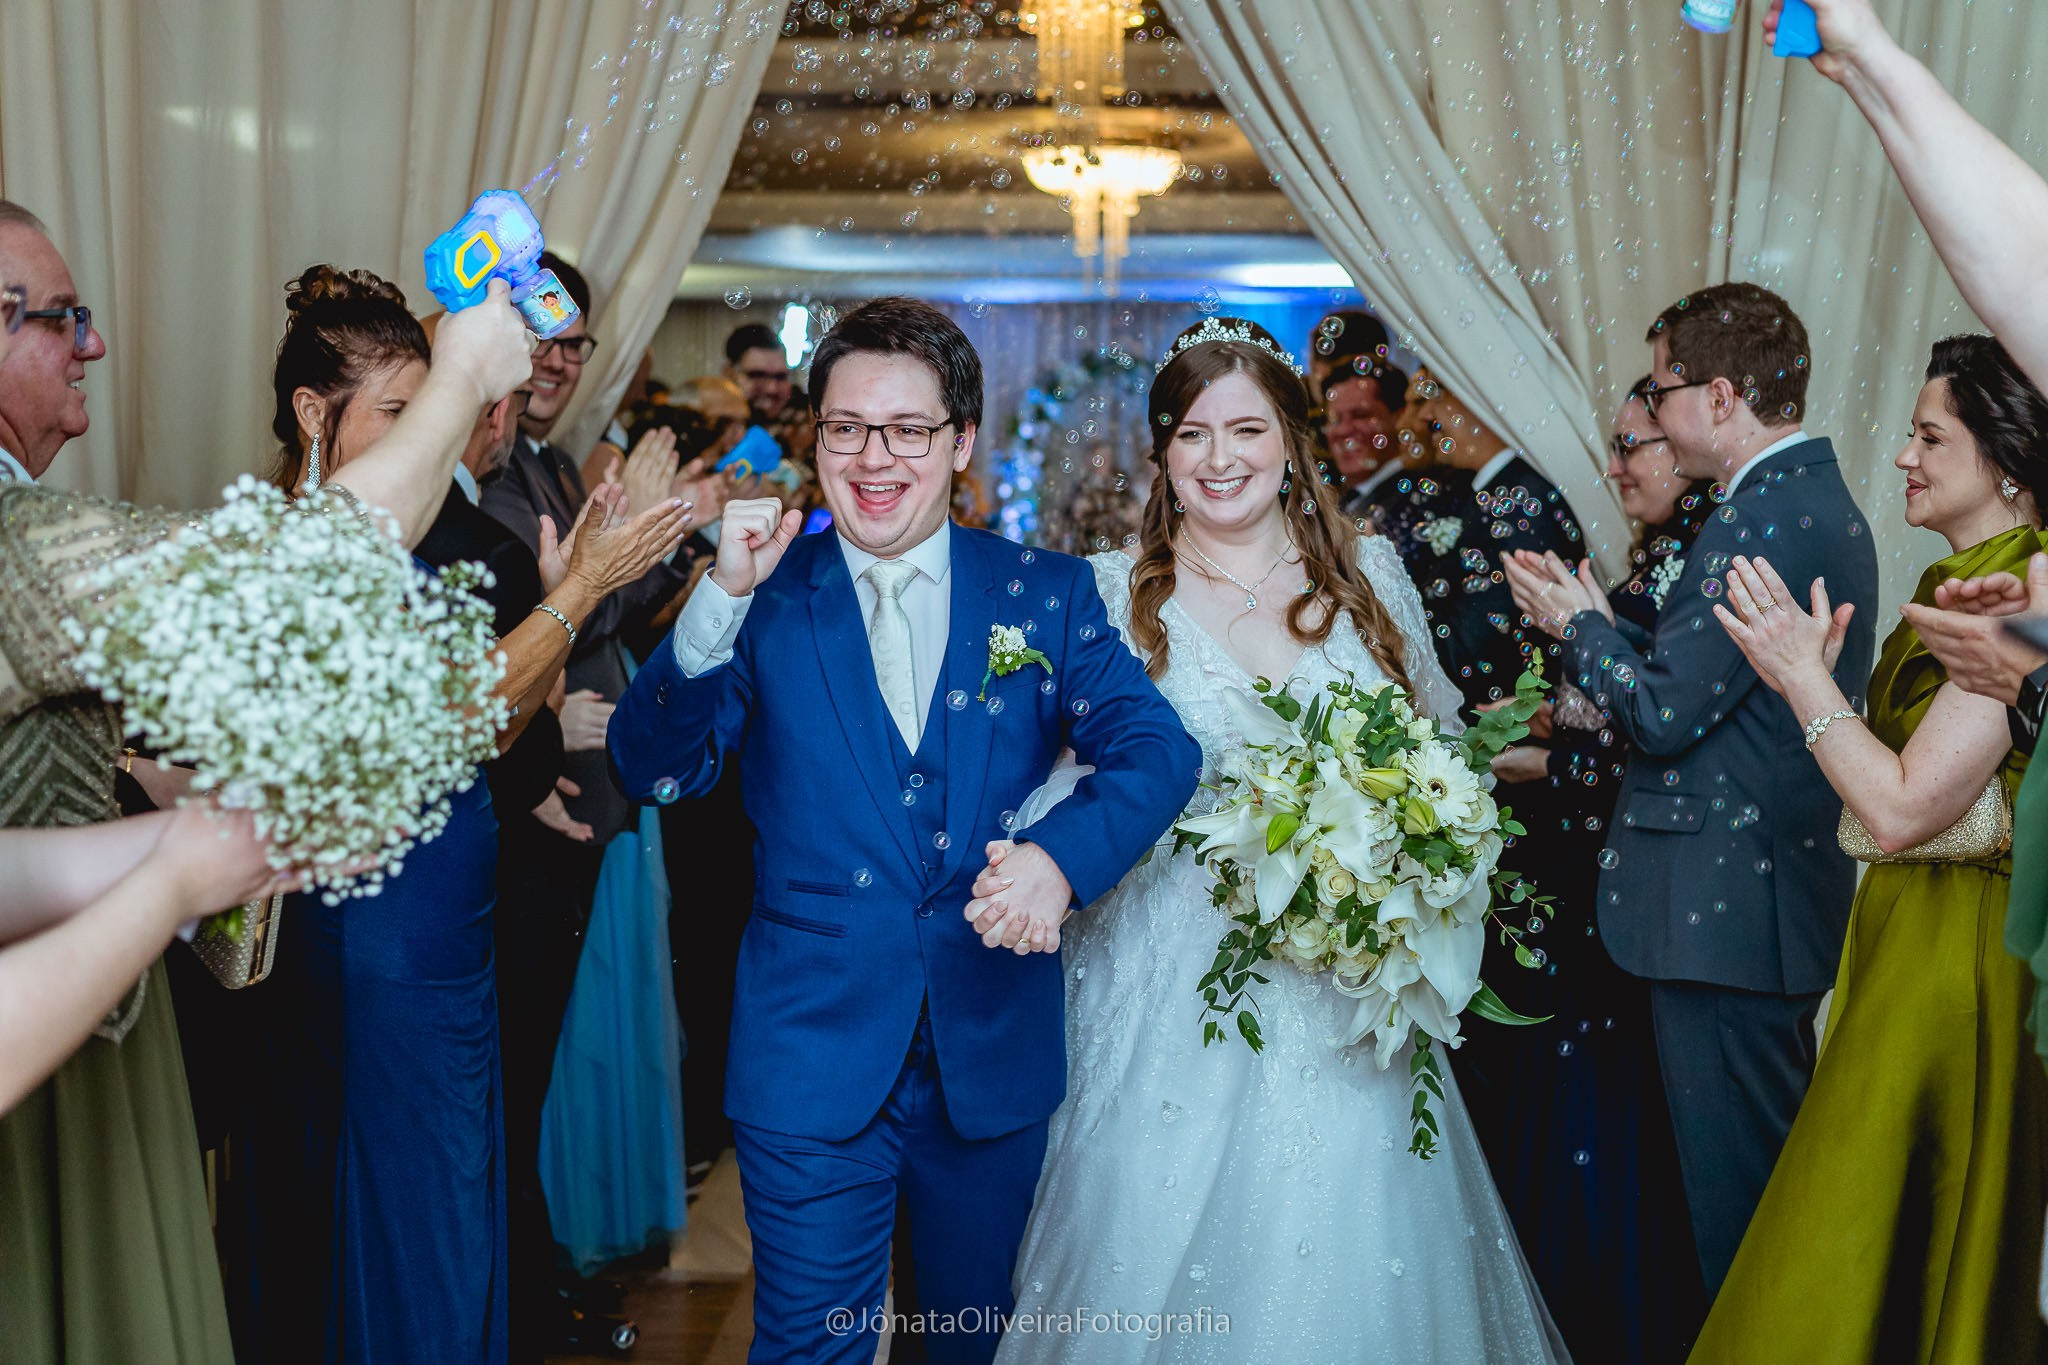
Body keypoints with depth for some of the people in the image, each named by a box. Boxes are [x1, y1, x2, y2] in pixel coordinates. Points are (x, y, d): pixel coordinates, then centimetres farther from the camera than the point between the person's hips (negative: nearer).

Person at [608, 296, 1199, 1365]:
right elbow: (654, 772, -10)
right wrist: (721, 599, -23)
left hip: (995, 1053, 2)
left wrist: (1061, 854, -27)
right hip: (813, 1056, -1)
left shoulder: (1047, 593, 0)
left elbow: (1158, 749, -8)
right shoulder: (767, 596, -2)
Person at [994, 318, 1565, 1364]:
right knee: (1167, 1243, 4)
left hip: (1349, 981, 2)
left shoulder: (1370, 574, 6)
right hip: (1176, 983, -2)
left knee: (1352, 1250, 9)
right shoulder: (1110, 592, -1)